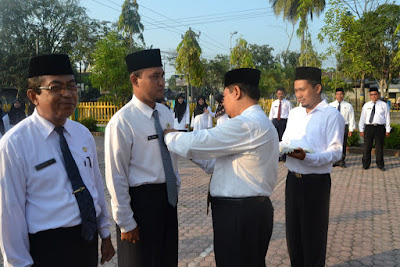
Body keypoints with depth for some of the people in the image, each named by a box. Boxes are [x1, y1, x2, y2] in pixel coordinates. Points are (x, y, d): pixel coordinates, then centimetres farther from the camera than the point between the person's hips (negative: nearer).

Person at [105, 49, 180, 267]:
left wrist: (175, 189, 16)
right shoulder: (121, 122, -18)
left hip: (168, 199, 7)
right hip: (140, 200, -7)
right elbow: (116, 177, -16)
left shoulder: (165, 113, 4)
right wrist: (125, 222, -13)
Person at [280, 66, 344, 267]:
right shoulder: (294, 113, 12)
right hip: (293, 179, 6)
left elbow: (336, 152, -15)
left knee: (313, 234, 8)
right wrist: (278, 148, -4)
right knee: (292, 230, 16)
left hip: (316, 181, -6)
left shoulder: (331, 115, -9)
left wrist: (307, 157, -31)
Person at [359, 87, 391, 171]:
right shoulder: (366, 105, 10)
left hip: (380, 127, -1)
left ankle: (380, 165, 17)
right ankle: (365, 165, 14)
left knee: (379, 147, 5)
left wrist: (388, 130, 1)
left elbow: (387, 117, 6)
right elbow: (362, 118, 10)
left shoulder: (383, 105, 6)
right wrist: (361, 130, 5)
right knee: (367, 147, 3)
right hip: (369, 127, 1)